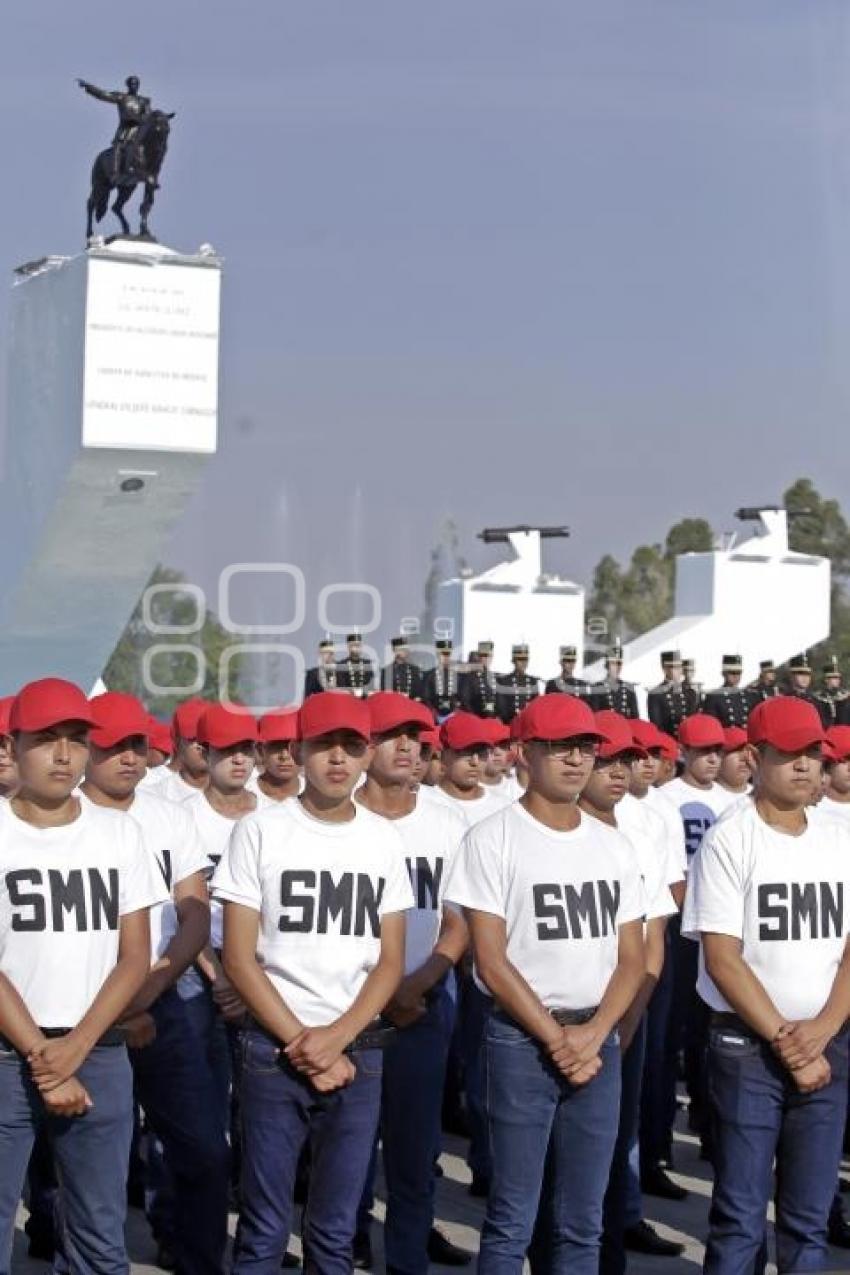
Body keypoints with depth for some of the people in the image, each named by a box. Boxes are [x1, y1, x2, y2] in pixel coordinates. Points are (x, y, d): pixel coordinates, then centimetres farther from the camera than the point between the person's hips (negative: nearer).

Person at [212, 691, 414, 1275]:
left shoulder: (385, 840, 6)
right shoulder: (261, 831, -3)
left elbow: (391, 961, 4)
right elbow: (239, 958, -6)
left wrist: (335, 1038, -10)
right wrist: (301, 1043, -11)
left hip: (359, 1051, 3)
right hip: (273, 1049, -2)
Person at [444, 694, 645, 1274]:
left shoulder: (614, 845, 10)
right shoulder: (493, 839, -5)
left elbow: (632, 958, 8)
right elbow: (491, 960, -9)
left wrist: (592, 1035, -7)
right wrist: (555, 1038, -12)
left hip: (600, 1041, 5)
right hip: (521, 1039, -4)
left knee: (582, 1223, 9)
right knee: (513, 1221, -2)